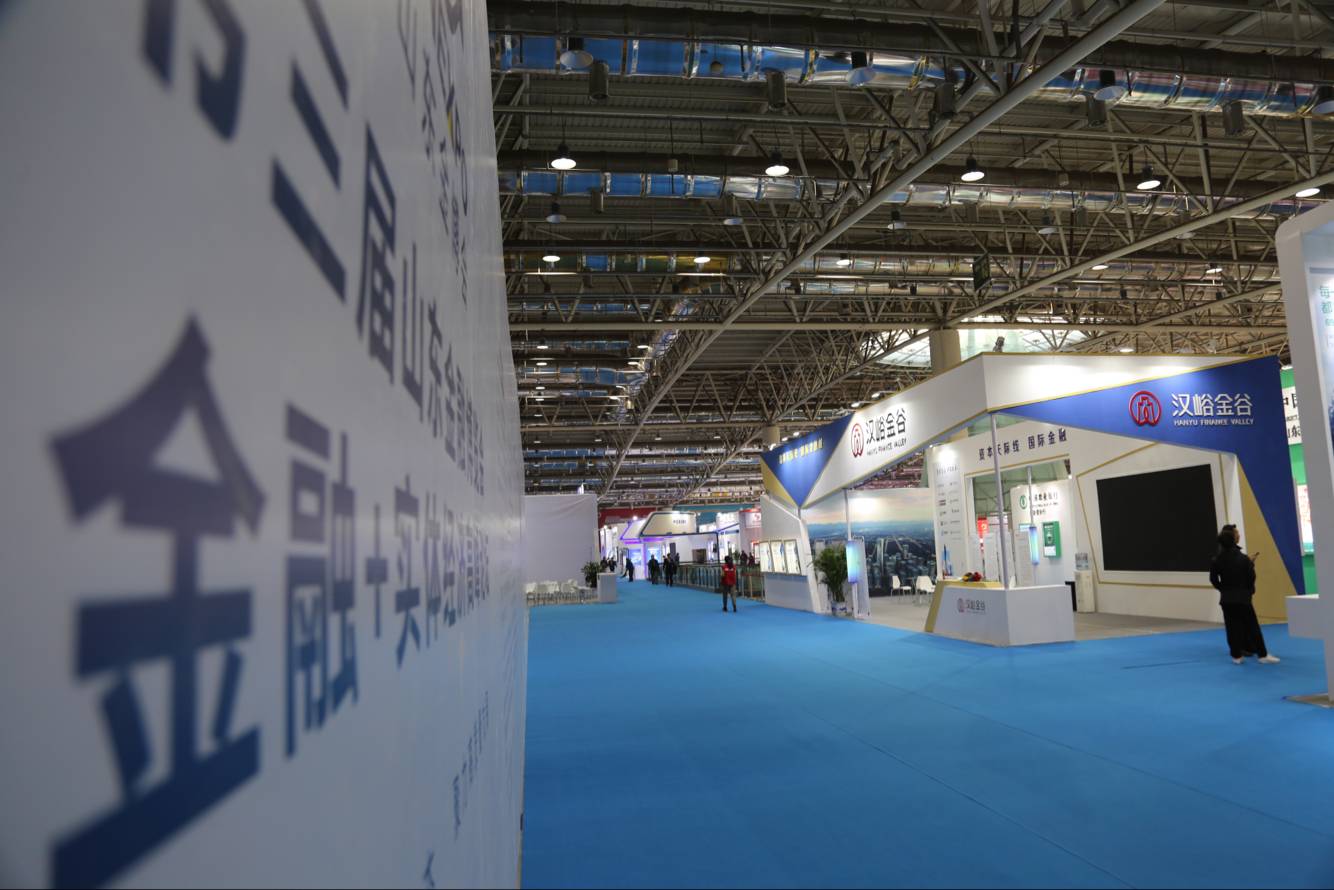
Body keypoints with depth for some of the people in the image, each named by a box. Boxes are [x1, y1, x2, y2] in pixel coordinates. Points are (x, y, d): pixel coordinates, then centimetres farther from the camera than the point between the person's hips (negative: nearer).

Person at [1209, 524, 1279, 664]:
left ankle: (1237, 655, 9)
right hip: (1242, 596, -4)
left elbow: (1213, 578, 3)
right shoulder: (1243, 559, -13)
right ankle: (1263, 655, 7)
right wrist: (1251, 564, 5)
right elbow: (1251, 577, -9)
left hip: (1226, 598, 4)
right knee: (1252, 625, 3)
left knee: (1232, 627, 6)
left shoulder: (1218, 559, -2)